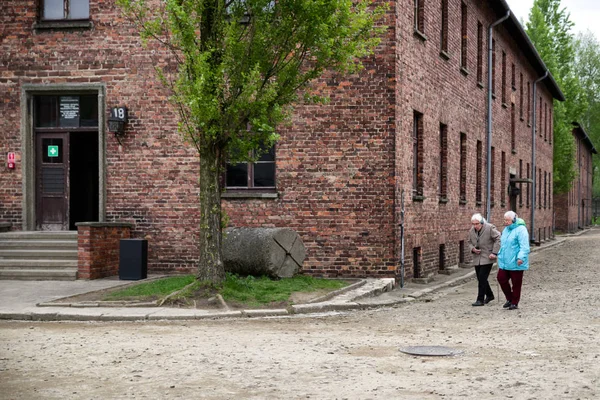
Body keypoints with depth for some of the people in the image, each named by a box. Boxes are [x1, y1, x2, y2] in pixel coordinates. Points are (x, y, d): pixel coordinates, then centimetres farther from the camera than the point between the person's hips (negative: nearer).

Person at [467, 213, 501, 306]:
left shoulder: (490, 228, -12)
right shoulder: (471, 231, 6)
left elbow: (498, 239, -11)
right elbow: (469, 242, 18)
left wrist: (494, 253, -16)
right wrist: (472, 249, -4)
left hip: (487, 258, -6)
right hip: (477, 259, 6)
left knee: (482, 279, -11)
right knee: (481, 279, 11)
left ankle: (480, 300, -6)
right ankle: (489, 295, 32)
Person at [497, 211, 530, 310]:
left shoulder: (521, 230, -14)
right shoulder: (506, 229, 13)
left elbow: (524, 247, -20)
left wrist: (521, 258, -30)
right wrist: (499, 255, 24)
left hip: (515, 263, -8)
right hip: (504, 262, 8)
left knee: (516, 283, 2)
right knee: (501, 278, 5)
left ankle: (514, 303, 14)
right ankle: (509, 299, 22)